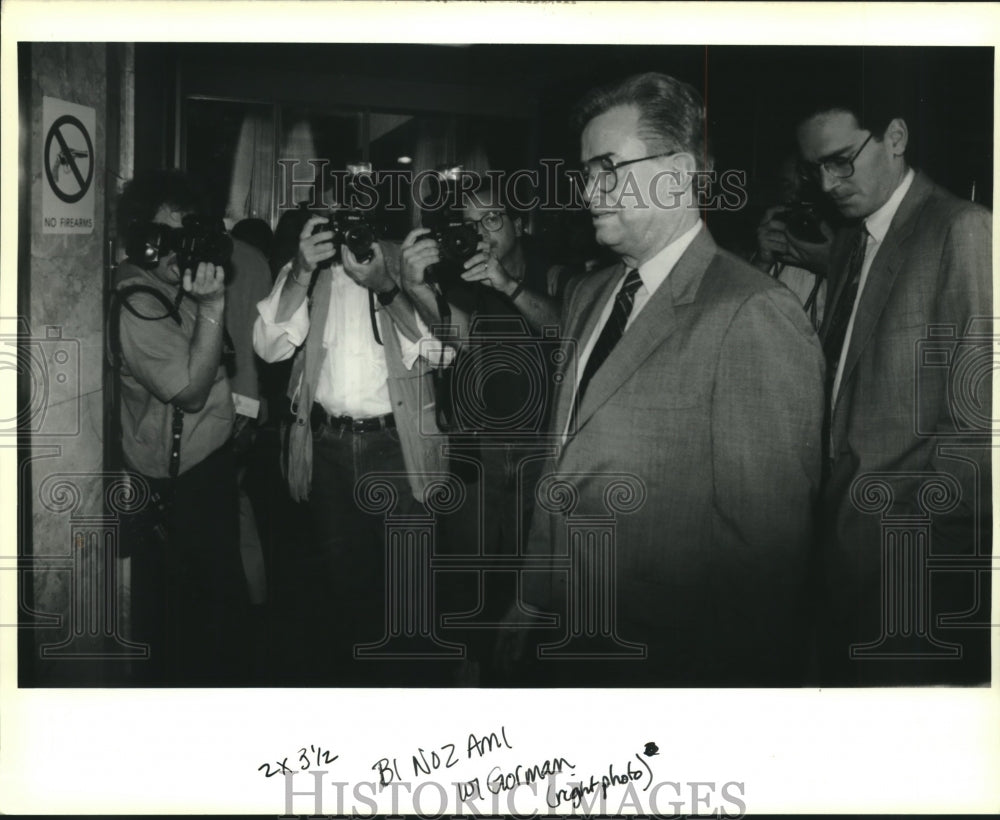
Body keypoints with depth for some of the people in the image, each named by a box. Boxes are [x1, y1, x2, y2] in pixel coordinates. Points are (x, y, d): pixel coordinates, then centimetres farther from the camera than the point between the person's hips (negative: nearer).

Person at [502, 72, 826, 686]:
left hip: (675, 666, -7)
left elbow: (767, 537, -20)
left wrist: (730, 677, -17)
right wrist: (535, 598, 11)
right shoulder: (587, 297, 10)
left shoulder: (753, 315, -19)